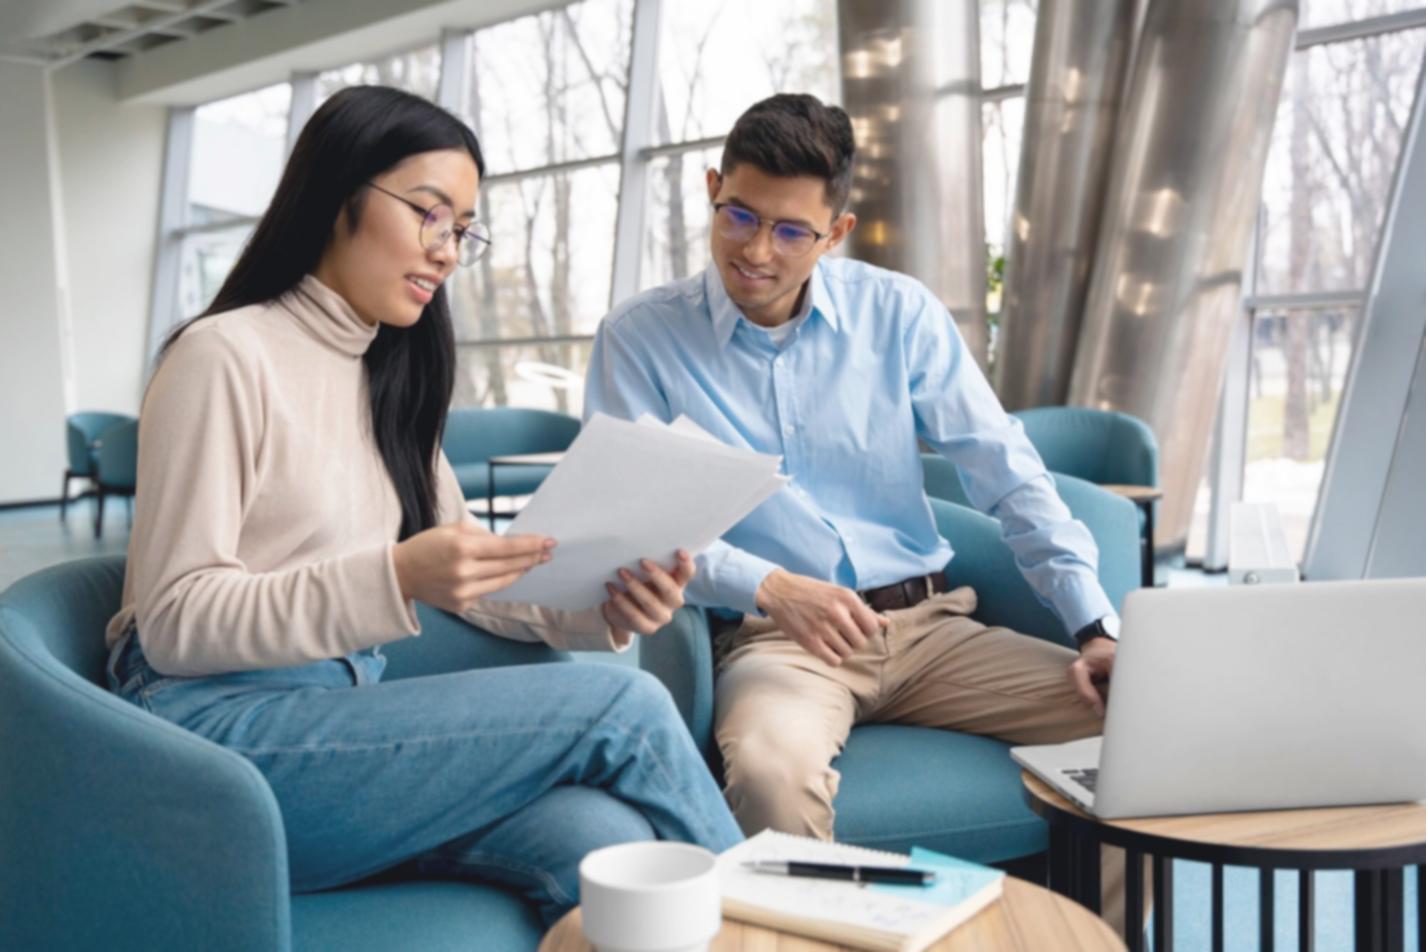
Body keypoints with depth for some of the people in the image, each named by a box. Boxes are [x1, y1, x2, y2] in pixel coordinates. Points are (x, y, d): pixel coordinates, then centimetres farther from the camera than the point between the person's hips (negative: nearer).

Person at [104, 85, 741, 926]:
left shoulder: (391, 378, 18)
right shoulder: (227, 355, -6)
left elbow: (464, 570, 14)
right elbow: (173, 623, -11)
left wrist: (598, 609, -8)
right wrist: (393, 580, -26)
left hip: (349, 716, 6)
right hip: (220, 723, -6)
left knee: (600, 839, -26)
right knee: (618, 705, -21)